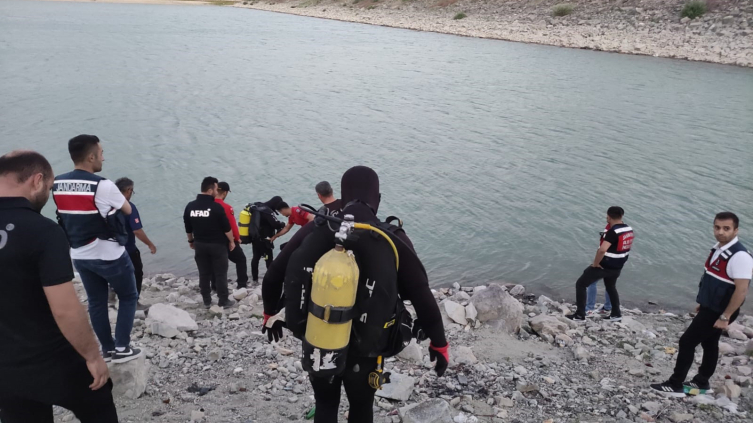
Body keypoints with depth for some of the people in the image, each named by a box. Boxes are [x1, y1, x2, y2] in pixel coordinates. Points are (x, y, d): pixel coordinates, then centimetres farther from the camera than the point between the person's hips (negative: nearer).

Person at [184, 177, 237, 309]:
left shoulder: (190, 206, -1)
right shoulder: (216, 207, -17)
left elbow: (188, 228, 9)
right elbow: (226, 227, -12)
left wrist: (191, 241, 23)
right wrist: (231, 241, 1)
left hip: (200, 245, 5)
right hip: (217, 245, -5)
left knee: (204, 274, 12)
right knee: (220, 274, 4)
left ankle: (206, 301, 18)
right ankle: (223, 301, 8)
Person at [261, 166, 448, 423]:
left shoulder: (315, 230, -6)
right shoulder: (393, 239, -11)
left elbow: (273, 275, 1)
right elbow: (422, 295, -9)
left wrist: (271, 312, 20)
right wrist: (439, 343, 5)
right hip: (364, 349, -1)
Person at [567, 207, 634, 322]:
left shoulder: (612, 232, -24)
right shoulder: (629, 230, 2)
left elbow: (602, 250, -36)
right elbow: (628, 246, 19)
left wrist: (595, 263, -22)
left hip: (604, 265, -8)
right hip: (617, 267, 8)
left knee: (580, 284, 3)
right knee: (611, 287, 33)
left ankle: (580, 315, 2)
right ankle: (616, 314, 38)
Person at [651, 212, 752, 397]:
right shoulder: (718, 249, 3)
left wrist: (725, 317, -22)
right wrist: (702, 302, 19)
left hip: (718, 311, -9)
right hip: (709, 307, 9)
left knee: (687, 341, -6)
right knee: (709, 344, 20)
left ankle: (675, 385, 3)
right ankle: (701, 383, 34)